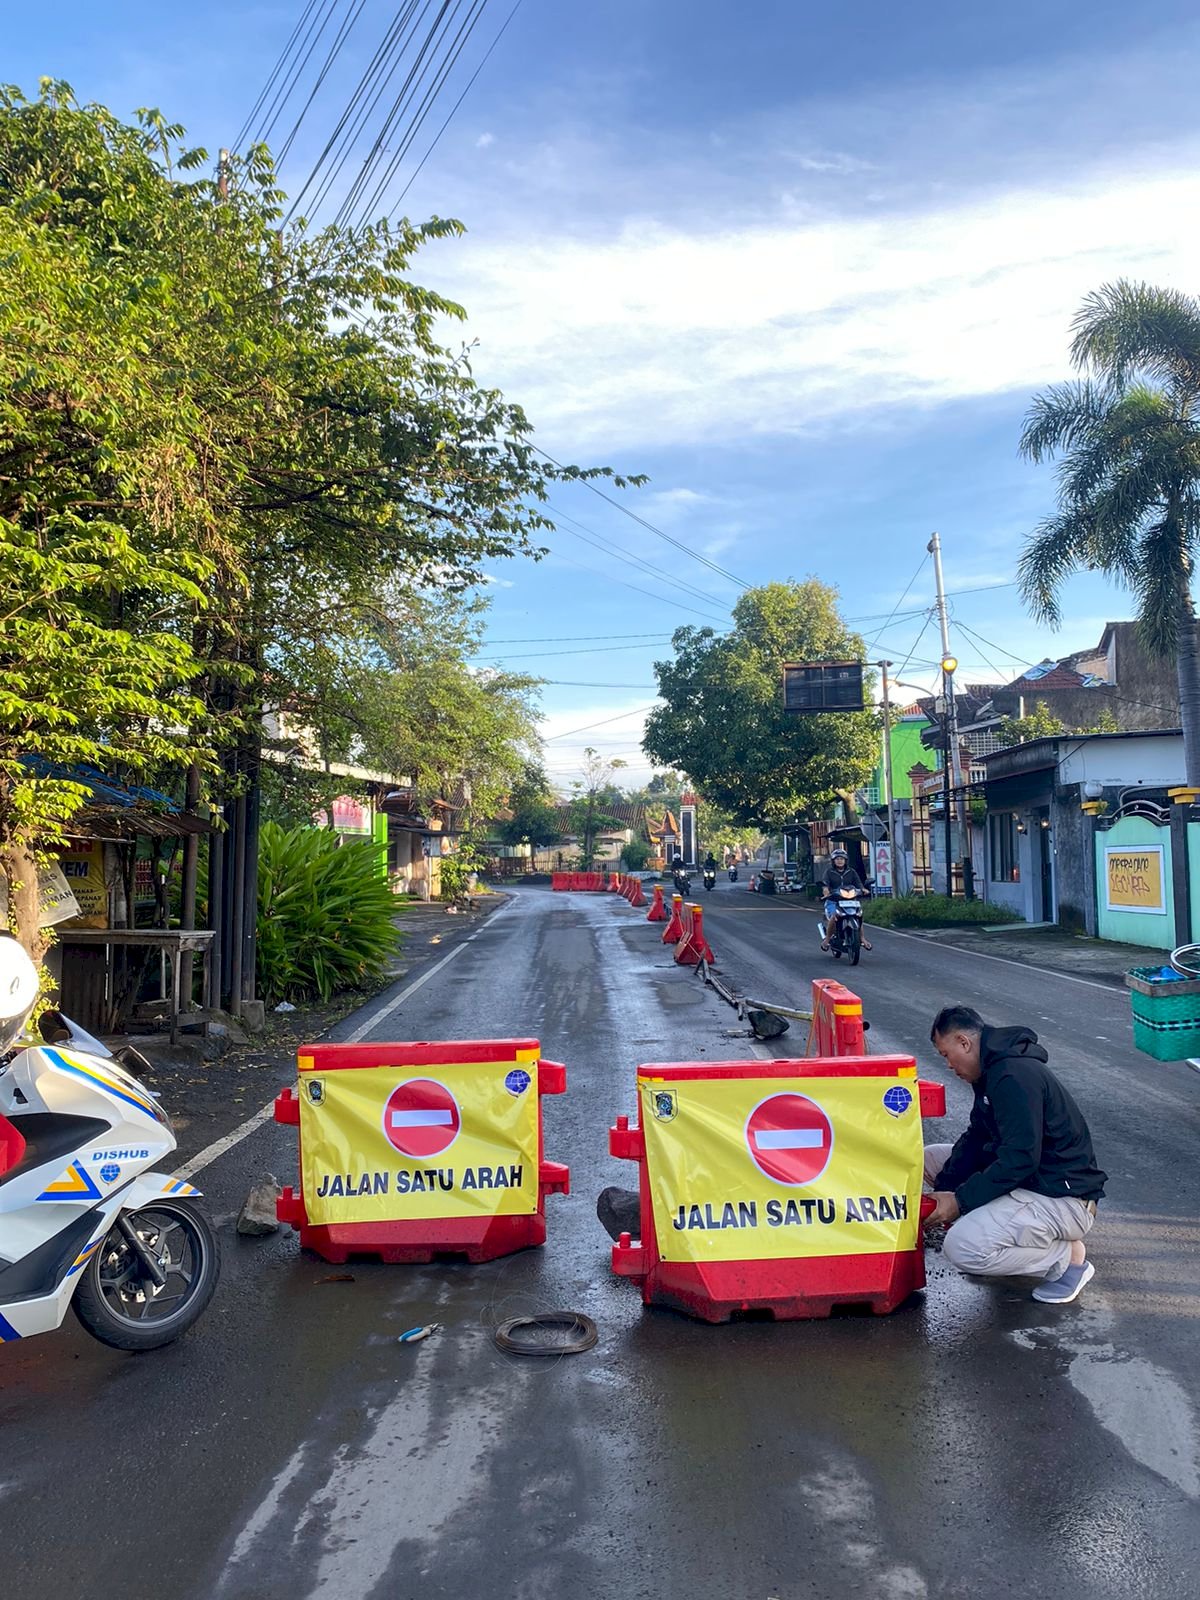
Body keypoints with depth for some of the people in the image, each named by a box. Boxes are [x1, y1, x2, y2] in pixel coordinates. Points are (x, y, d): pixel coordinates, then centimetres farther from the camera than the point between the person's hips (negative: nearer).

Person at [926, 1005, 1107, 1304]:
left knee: (961, 1248, -27)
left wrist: (960, 1201, -21)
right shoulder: (993, 1071, 11)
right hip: (1029, 1181, 10)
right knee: (931, 1157, 10)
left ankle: (1068, 1256, -6)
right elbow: (975, 1141, 11)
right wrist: (943, 1189, -2)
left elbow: (1020, 1159, -27)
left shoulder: (1015, 1076, -23)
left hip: (1065, 1198, -10)